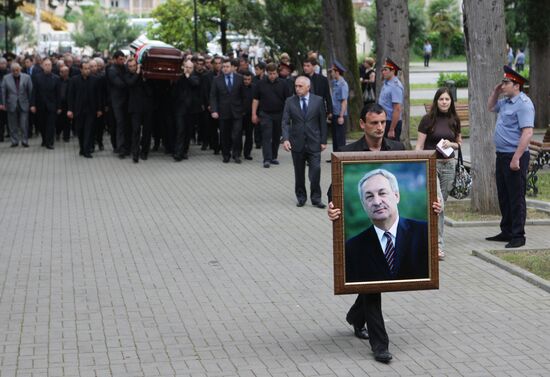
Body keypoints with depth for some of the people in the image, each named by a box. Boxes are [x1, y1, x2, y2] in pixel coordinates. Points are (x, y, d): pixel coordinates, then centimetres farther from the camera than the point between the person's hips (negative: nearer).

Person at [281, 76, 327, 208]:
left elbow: (322, 121, 4)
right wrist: (285, 139, -14)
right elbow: (285, 122, -1)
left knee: (316, 170, -9)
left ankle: (316, 198, 1)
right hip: (297, 143, 1)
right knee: (299, 172, 8)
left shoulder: (318, 100, 1)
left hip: (314, 143, -1)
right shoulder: (290, 101, 2)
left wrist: (323, 141, 1)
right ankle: (301, 196, 21)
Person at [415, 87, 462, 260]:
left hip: (449, 165, 4)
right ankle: (439, 244, -15)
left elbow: (459, 143, 19)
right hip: (430, 163, -4)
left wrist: (452, 144, -5)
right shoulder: (428, 119, -4)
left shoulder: (454, 120, 8)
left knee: (441, 204, 8)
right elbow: (419, 145, -3)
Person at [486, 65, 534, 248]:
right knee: (503, 197, 15)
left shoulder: (523, 104, -16)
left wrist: (516, 159, -27)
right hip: (502, 156, 10)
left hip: (515, 156, -10)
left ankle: (518, 236, 3)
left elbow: (527, 133, -24)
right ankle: (506, 232, 24)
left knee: (516, 197, -3)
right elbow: (490, 107, 35)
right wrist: (495, 91, 15)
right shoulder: (506, 102, 13)